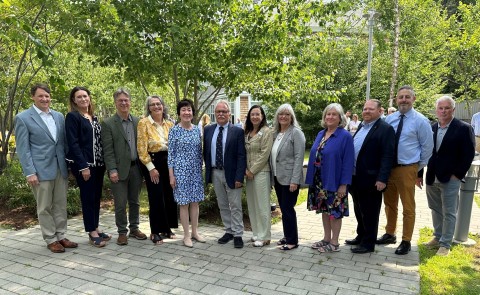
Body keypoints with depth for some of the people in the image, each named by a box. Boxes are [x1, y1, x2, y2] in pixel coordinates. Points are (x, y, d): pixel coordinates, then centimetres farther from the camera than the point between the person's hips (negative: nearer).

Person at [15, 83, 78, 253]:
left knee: (61, 205, 11)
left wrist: (69, 165, 9)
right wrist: (30, 172, -13)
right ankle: (50, 240, 16)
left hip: (61, 168, 5)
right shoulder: (23, 118, -3)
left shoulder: (59, 116, 10)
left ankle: (61, 236, 22)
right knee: (45, 207, 5)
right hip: (41, 169, -4)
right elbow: (23, 148, -7)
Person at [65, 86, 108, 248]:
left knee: (97, 197, 11)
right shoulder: (72, 117, -6)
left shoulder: (94, 117, 14)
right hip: (83, 164, -7)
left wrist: (104, 162, 7)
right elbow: (73, 143, -13)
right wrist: (83, 166, -19)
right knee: (88, 197, 0)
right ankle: (92, 233, 10)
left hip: (98, 163, 7)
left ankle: (96, 228, 23)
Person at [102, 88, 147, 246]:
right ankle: (122, 232, 19)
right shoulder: (108, 123, -4)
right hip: (120, 169, -4)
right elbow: (107, 150, -8)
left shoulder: (137, 121, 8)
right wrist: (112, 170, -15)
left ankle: (134, 228, 28)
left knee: (135, 202, 14)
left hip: (135, 168, 4)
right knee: (120, 204, 4)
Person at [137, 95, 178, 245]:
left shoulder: (169, 124, 8)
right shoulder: (144, 123, -7)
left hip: (168, 161, 5)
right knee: (156, 197, -1)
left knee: (170, 196, 9)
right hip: (153, 162, -5)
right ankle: (155, 232, 13)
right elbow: (141, 148, -10)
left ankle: (167, 228, 24)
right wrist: (151, 168, -14)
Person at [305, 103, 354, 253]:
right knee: (324, 210, 15)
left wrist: (343, 184, -17)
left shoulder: (345, 136, -11)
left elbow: (348, 162, -13)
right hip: (319, 181, 6)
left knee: (334, 212, 5)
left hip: (334, 182, -6)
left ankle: (334, 243, 18)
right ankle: (326, 239, 28)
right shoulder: (321, 134, 8)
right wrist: (311, 179, 9)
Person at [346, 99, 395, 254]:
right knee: (359, 210, 19)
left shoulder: (385, 129, -11)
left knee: (370, 213, 5)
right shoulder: (361, 127, 14)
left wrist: (382, 179, -22)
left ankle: (368, 243, 17)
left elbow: (388, 156, -17)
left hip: (371, 180, -8)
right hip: (356, 178, 8)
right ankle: (361, 236, 35)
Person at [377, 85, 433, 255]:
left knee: (408, 207, 6)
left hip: (406, 169, -4)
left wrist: (418, 167, 2)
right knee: (389, 204, 17)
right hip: (388, 167, 5)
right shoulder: (389, 119, 4)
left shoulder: (420, 121, -7)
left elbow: (427, 147, -1)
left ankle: (406, 242, 19)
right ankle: (390, 234, 34)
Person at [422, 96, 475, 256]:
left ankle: (445, 244, 13)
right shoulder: (431, 128, 6)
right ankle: (437, 237, 30)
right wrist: (428, 173, 3)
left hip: (450, 179, -5)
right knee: (436, 210, 16)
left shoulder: (464, 128, -8)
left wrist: (457, 175, -12)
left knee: (449, 213, 3)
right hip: (432, 178, 5)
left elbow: (468, 155, -10)